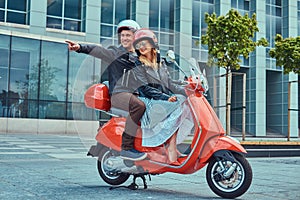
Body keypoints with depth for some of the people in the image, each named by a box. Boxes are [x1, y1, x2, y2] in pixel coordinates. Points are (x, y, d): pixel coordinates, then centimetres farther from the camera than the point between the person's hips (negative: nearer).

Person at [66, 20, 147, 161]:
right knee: (139, 105, -34)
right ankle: (126, 147, -31)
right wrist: (80, 47, -26)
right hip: (118, 93, -6)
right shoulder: (114, 53, 8)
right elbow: (98, 50, -9)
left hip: (135, 94, 7)